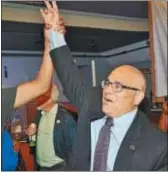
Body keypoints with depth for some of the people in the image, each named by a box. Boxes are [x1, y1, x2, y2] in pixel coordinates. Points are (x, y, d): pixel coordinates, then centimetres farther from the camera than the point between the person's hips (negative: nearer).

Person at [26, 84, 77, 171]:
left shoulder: (65, 117, -19)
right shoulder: (40, 113, 1)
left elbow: (72, 144, -14)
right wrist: (31, 132, -6)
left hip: (58, 166, -6)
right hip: (41, 165, 6)